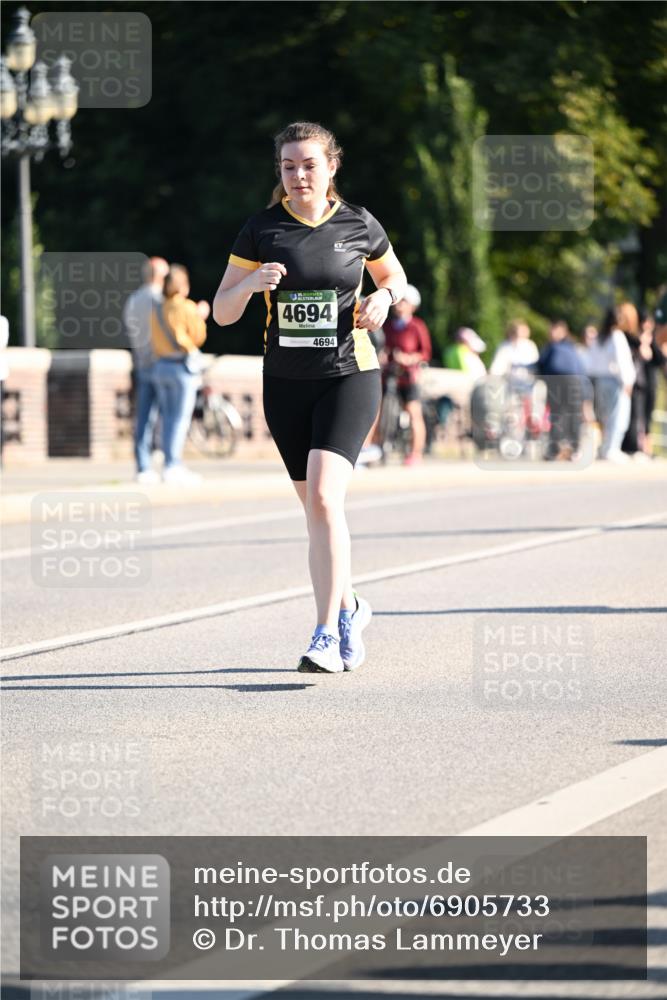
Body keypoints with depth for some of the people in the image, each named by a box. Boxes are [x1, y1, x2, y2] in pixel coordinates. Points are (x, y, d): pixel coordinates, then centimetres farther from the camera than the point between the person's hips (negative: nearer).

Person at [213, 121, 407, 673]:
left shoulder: (359, 226, 0)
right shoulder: (261, 230, 0)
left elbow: (395, 278, 18)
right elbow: (222, 312, 0)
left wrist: (383, 298, -5)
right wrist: (252, 283, -20)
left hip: (349, 377, -3)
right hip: (286, 383, 3)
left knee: (323, 496, -20)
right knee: (316, 507, 10)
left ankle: (328, 633, -19)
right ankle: (349, 608, 33)